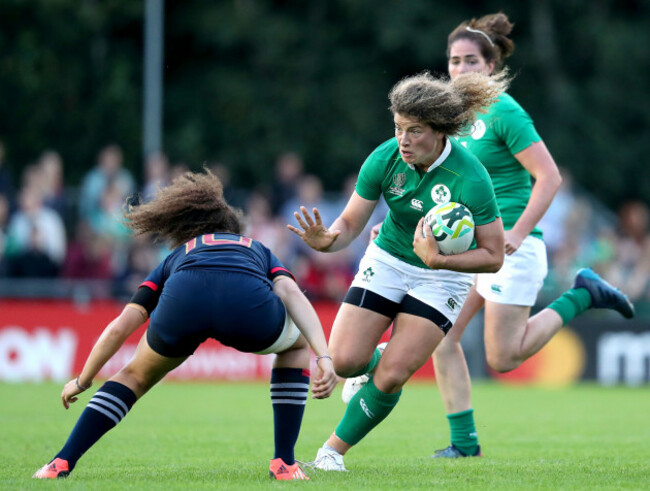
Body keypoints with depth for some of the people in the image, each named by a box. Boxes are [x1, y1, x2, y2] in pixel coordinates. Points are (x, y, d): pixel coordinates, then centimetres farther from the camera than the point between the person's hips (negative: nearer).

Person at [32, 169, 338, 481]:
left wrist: (82, 381, 45)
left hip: (183, 302, 1)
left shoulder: (175, 259, 41)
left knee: (136, 376, 32)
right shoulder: (259, 253, 41)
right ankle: (284, 464, 24)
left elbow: (120, 327, 33)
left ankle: (62, 463, 20)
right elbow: (292, 295, 17)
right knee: (295, 345, 35)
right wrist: (324, 358, 6)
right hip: (248, 303, -1)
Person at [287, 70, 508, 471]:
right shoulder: (385, 158, -18)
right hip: (387, 262, 3)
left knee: (390, 378, -13)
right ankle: (374, 362, 29)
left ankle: (335, 449, 8)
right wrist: (325, 240, -33)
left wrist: (438, 259, -35)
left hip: (443, 278, -3)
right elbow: (350, 224, -10)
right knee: (344, 361, -9)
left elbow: (493, 257, -21)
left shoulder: (470, 178, -28)